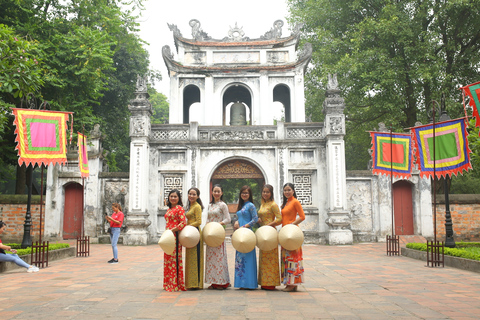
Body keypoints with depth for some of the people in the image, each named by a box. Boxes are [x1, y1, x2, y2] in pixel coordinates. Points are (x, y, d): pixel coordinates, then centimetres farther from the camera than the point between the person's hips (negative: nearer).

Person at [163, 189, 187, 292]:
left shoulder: (179, 208, -6)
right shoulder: (169, 209, 18)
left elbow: (183, 223, -14)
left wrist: (172, 230, -18)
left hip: (175, 236, -8)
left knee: (175, 259, -6)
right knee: (168, 259, 10)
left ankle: (176, 284, 0)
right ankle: (169, 283, 18)